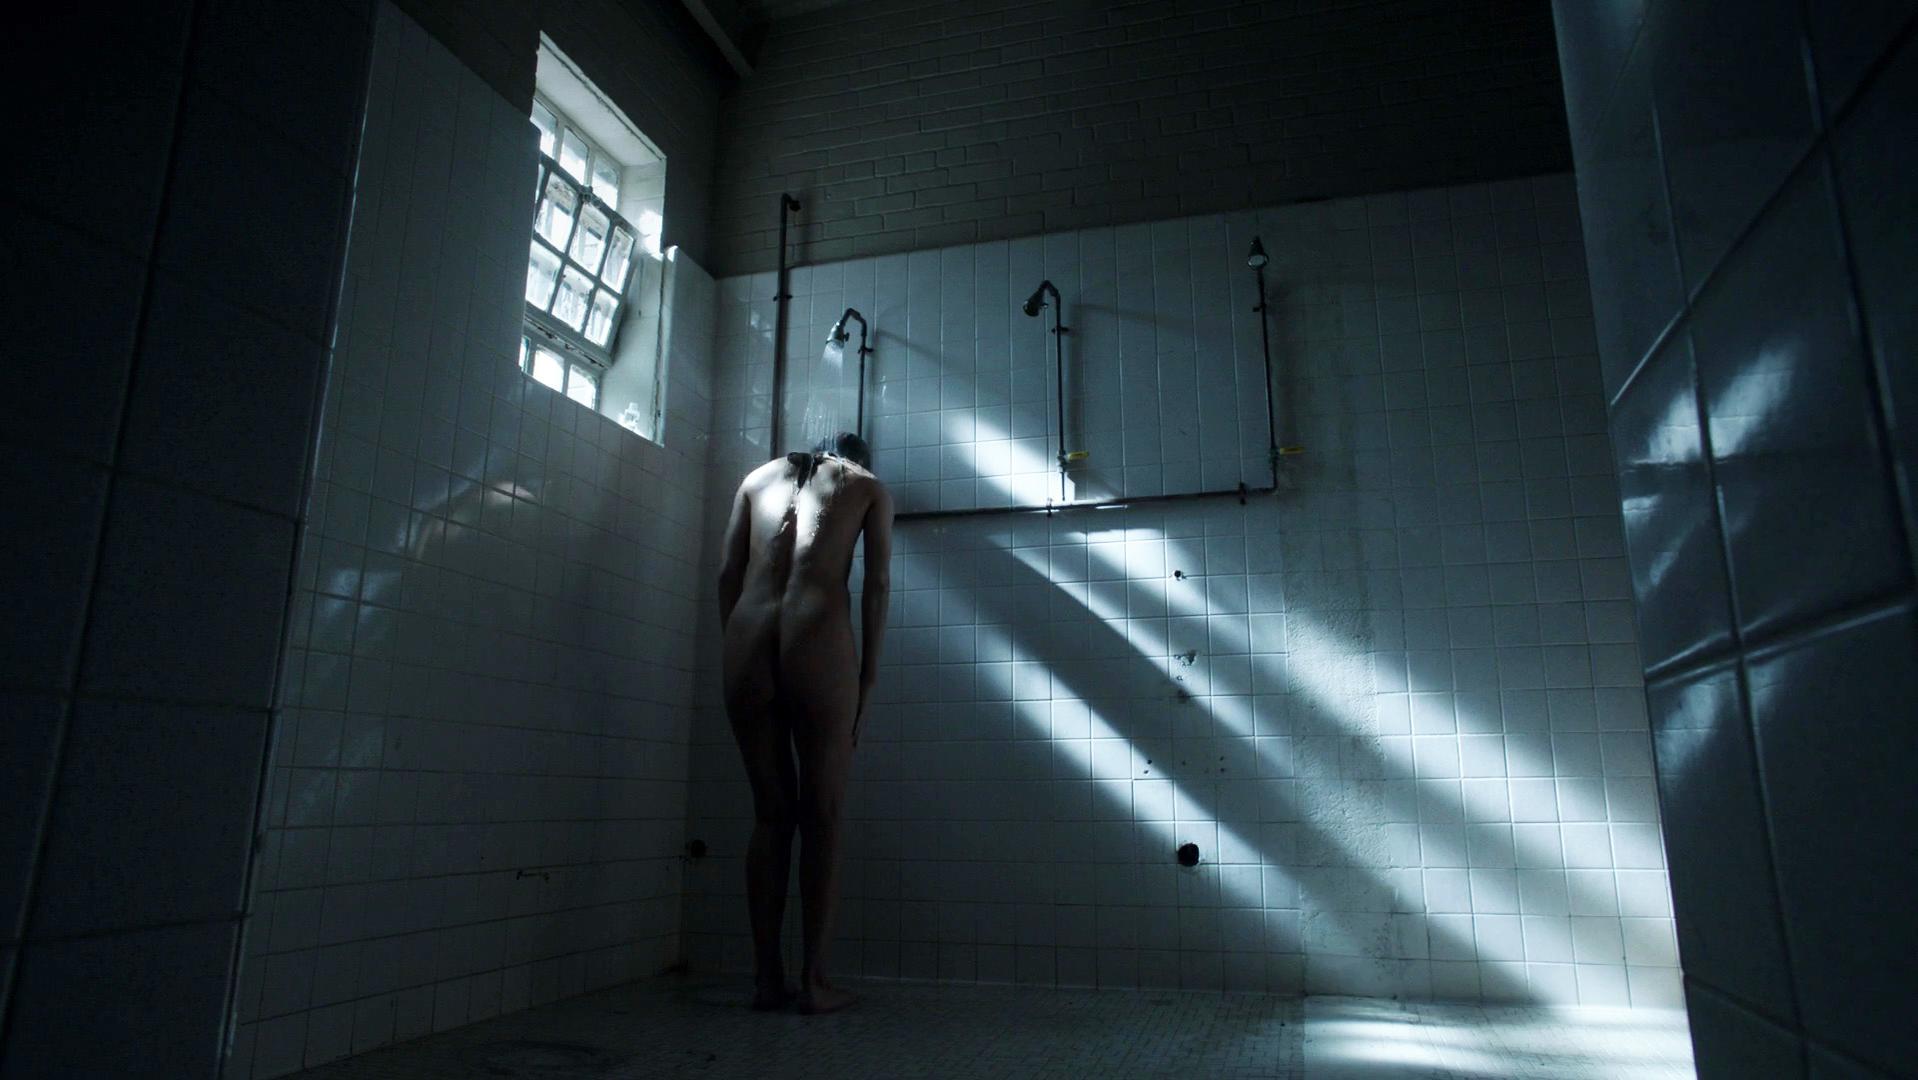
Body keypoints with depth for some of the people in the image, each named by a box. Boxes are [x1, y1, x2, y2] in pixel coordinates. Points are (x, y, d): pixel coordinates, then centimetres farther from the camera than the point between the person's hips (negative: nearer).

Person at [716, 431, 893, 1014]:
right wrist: (868, 677, 9)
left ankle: (766, 976, 14)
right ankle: (814, 980, 8)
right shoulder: (869, 485, 19)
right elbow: (877, 585, 8)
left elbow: (728, 576, 15)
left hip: (747, 640, 3)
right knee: (822, 814, 6)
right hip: (819, 639, -3)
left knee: (770, 812, 11)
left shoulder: (759, 475, 25)